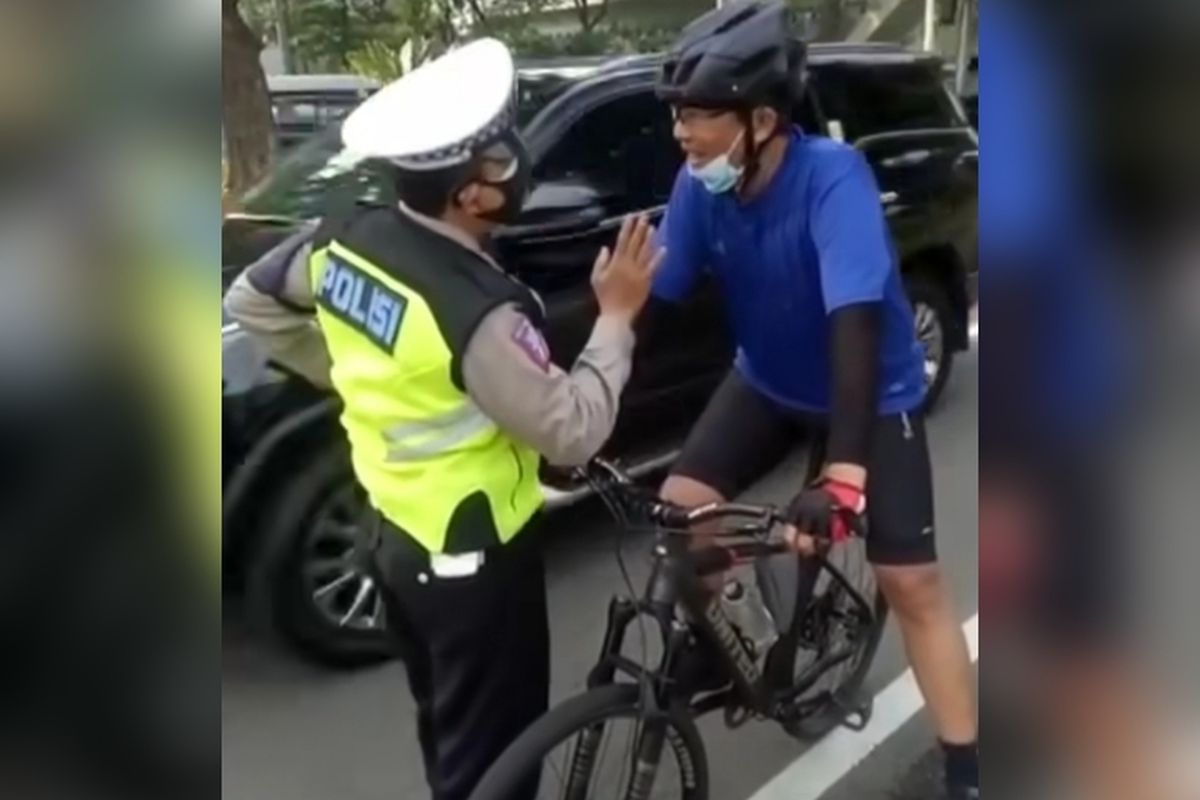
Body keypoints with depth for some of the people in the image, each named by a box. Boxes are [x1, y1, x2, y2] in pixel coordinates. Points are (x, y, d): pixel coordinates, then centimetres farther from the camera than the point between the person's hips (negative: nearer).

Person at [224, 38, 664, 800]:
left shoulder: (343, 240, -8)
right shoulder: (477, 311, -32)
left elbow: (250, 302, 9)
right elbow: (574, 432, -24)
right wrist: (617, 315, -16)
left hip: (394, 531, 8)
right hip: (473, 555, -8)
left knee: (445, 725, 28)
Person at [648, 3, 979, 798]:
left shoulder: (833, 176, -33)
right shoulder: (701, 185, -18)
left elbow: (855, 322, -42)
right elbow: (657, 300, -12)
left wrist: (843, 478, -51)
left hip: (874, 393, -4)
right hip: (769, 382, 5)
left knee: (911, 582, -4)